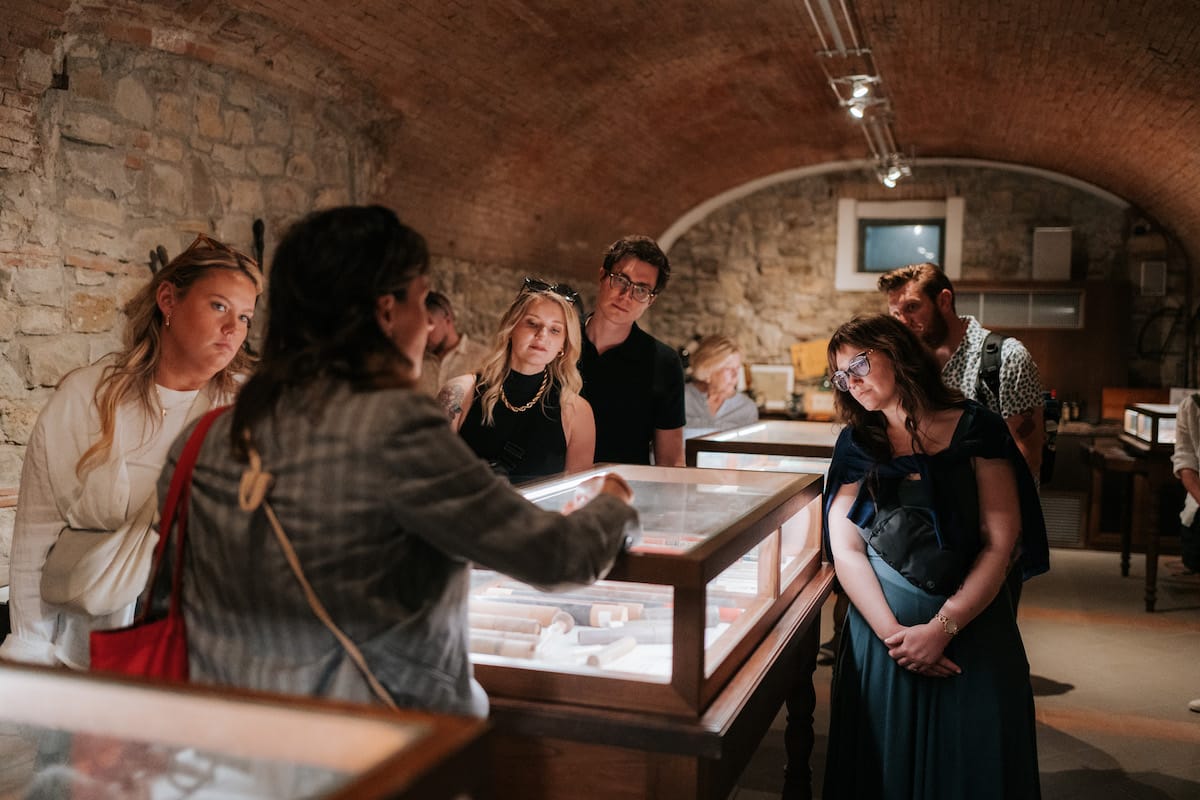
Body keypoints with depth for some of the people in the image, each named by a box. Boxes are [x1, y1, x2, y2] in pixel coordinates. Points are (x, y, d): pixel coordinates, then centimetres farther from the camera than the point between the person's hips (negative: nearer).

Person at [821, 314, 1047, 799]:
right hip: (881, 628, 2)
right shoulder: (857, 445, 5)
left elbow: (1001, 542, -8)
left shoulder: (973, 429, -3)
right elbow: (846, 549, -2)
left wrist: (942, 628, -15)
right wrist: (894, 633, -15)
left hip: (971, 629, -1)